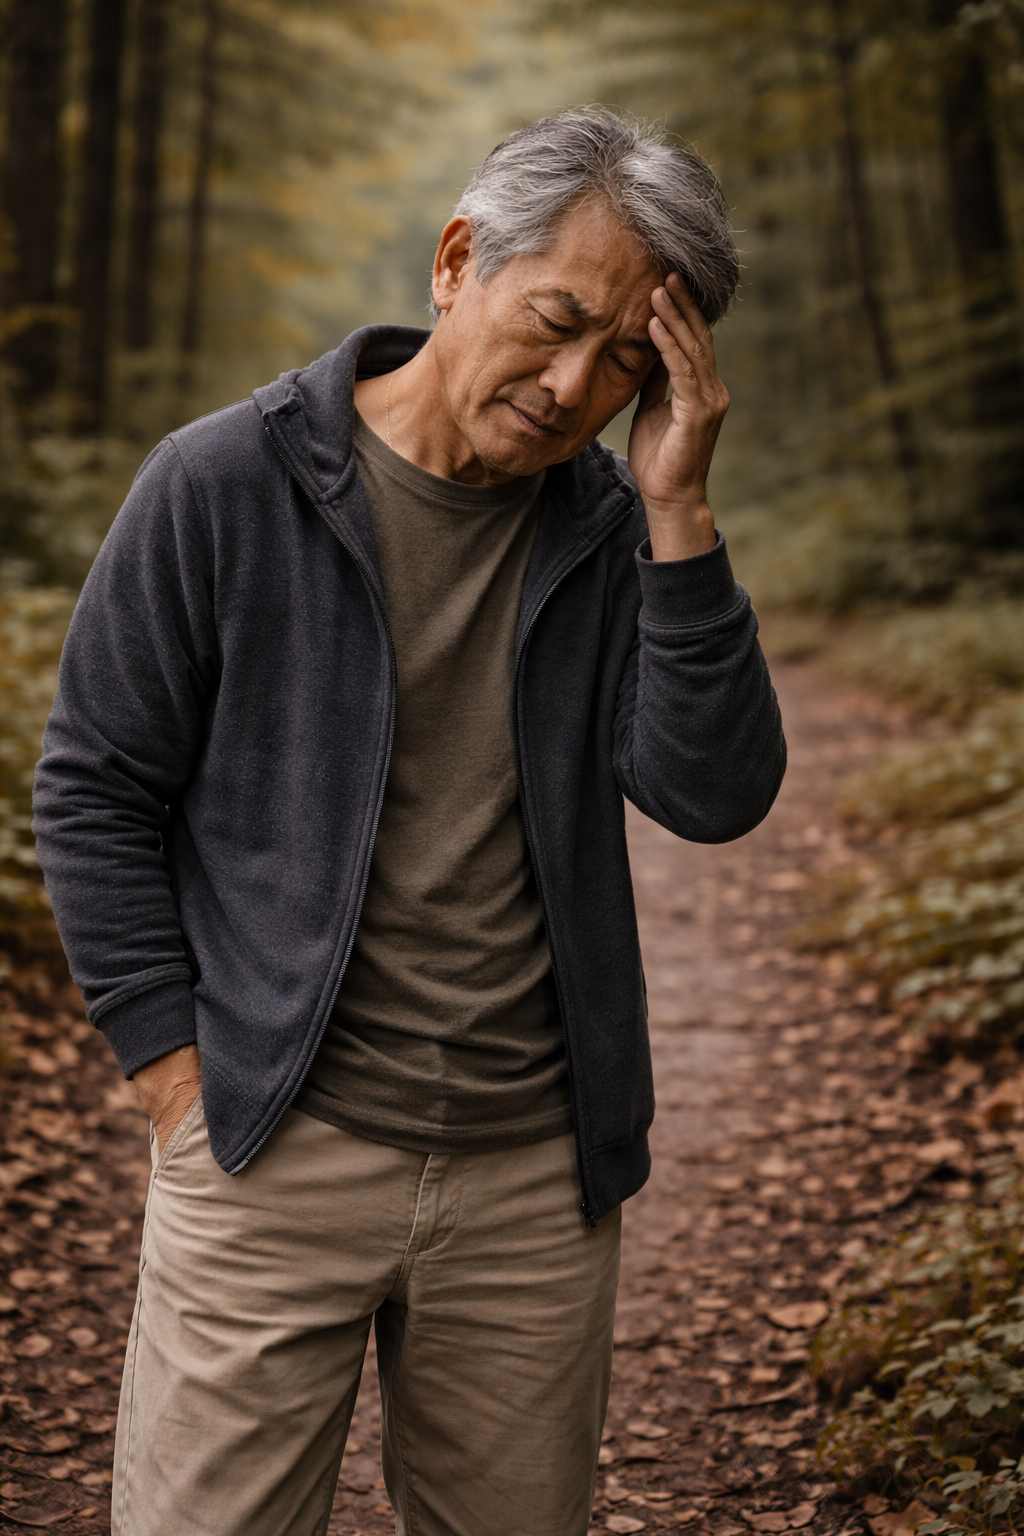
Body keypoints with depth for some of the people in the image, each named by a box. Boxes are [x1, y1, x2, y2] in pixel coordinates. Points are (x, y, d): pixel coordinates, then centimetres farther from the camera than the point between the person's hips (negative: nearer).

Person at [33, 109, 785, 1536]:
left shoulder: (612, 530, 2)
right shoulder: (226, 486, -7)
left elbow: (715, 797, -9)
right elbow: (94, 793, -2)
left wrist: (676, 510, -16)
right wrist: (180, 1073, -6)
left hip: (539, 1172, 3)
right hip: (274, 1153, -3)